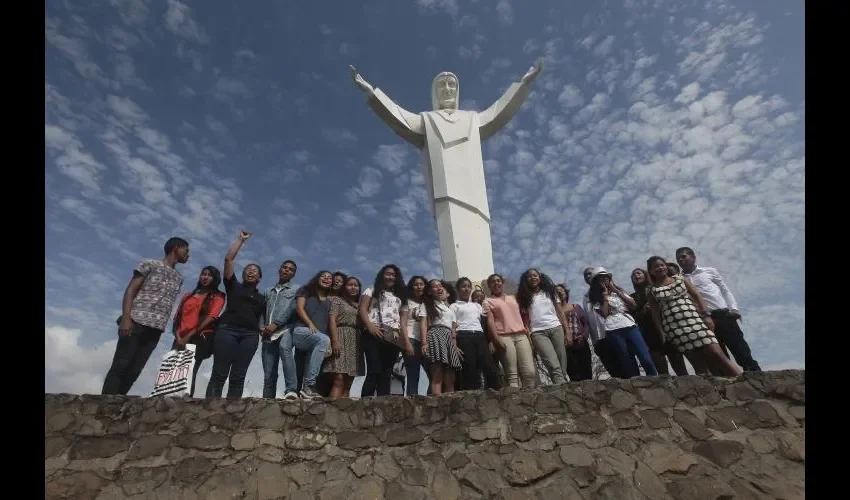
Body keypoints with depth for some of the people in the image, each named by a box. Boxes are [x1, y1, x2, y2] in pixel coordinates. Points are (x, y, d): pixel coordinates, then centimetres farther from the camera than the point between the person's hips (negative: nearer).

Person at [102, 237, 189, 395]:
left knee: (134, 371, 2)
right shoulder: (149, 264, 5)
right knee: (120, 366, -6)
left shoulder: (179, 278, 20)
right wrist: (125, 318, -15)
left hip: (156, 329, 5)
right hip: (136, 322, -5)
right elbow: (130, 290, -2)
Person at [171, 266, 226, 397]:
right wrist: (178, 337, -4)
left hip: (200, 338, -4)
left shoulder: (218, 297, 9)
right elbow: (177, 317, 15)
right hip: (181, 339, 4)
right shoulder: (188, 295, 24)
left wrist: (188, 336, -13)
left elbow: (210, 318, -5)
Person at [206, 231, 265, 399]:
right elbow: (228, 259, 10)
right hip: (227, 330, -2)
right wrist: (241, 240, 12)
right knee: (219, 374, -8)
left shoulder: (261, 297, 23)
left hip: (250, 335, 2)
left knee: (238, 377, -3)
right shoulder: (233, 286, 18)